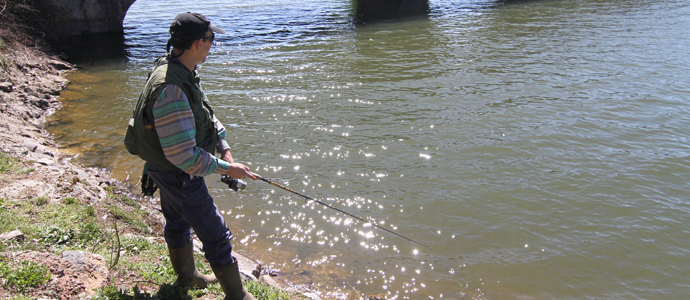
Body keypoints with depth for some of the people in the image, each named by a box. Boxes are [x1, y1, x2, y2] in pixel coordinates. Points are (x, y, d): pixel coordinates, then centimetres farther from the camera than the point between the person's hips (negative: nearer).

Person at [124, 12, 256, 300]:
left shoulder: (181, 71, -4)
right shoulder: (170, 90, -36)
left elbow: (204, 113, 8)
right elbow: (183, 155, -34)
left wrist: (225, 148, -1)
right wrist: (227, 168, -25)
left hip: (165, 166, 11)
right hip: (177, 173, -11)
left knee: (177, 220, 28)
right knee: (215, 235, 1)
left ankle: (186, 276, 52)